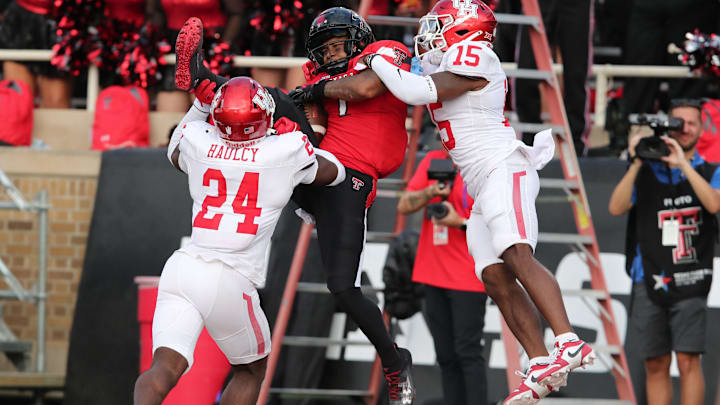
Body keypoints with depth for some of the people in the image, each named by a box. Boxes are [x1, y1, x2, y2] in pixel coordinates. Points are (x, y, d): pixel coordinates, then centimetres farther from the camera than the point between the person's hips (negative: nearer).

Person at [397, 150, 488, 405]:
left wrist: (460, 223, -20)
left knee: (468, 353, -11)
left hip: (468, 278, -6)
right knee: (446, 356, 7)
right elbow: (404, 206, 7)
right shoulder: (432, 162, 11)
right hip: (433, 275, 6)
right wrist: (431, 191, -12)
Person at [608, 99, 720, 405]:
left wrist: (683, 163, -17)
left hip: (689, 282, -2)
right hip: (649, 281, 2)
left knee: (688, 360, -10)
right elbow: (616, 207, -2)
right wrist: (636, 163, -10)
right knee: (656, 365, 4)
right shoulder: (646, 173, 10)